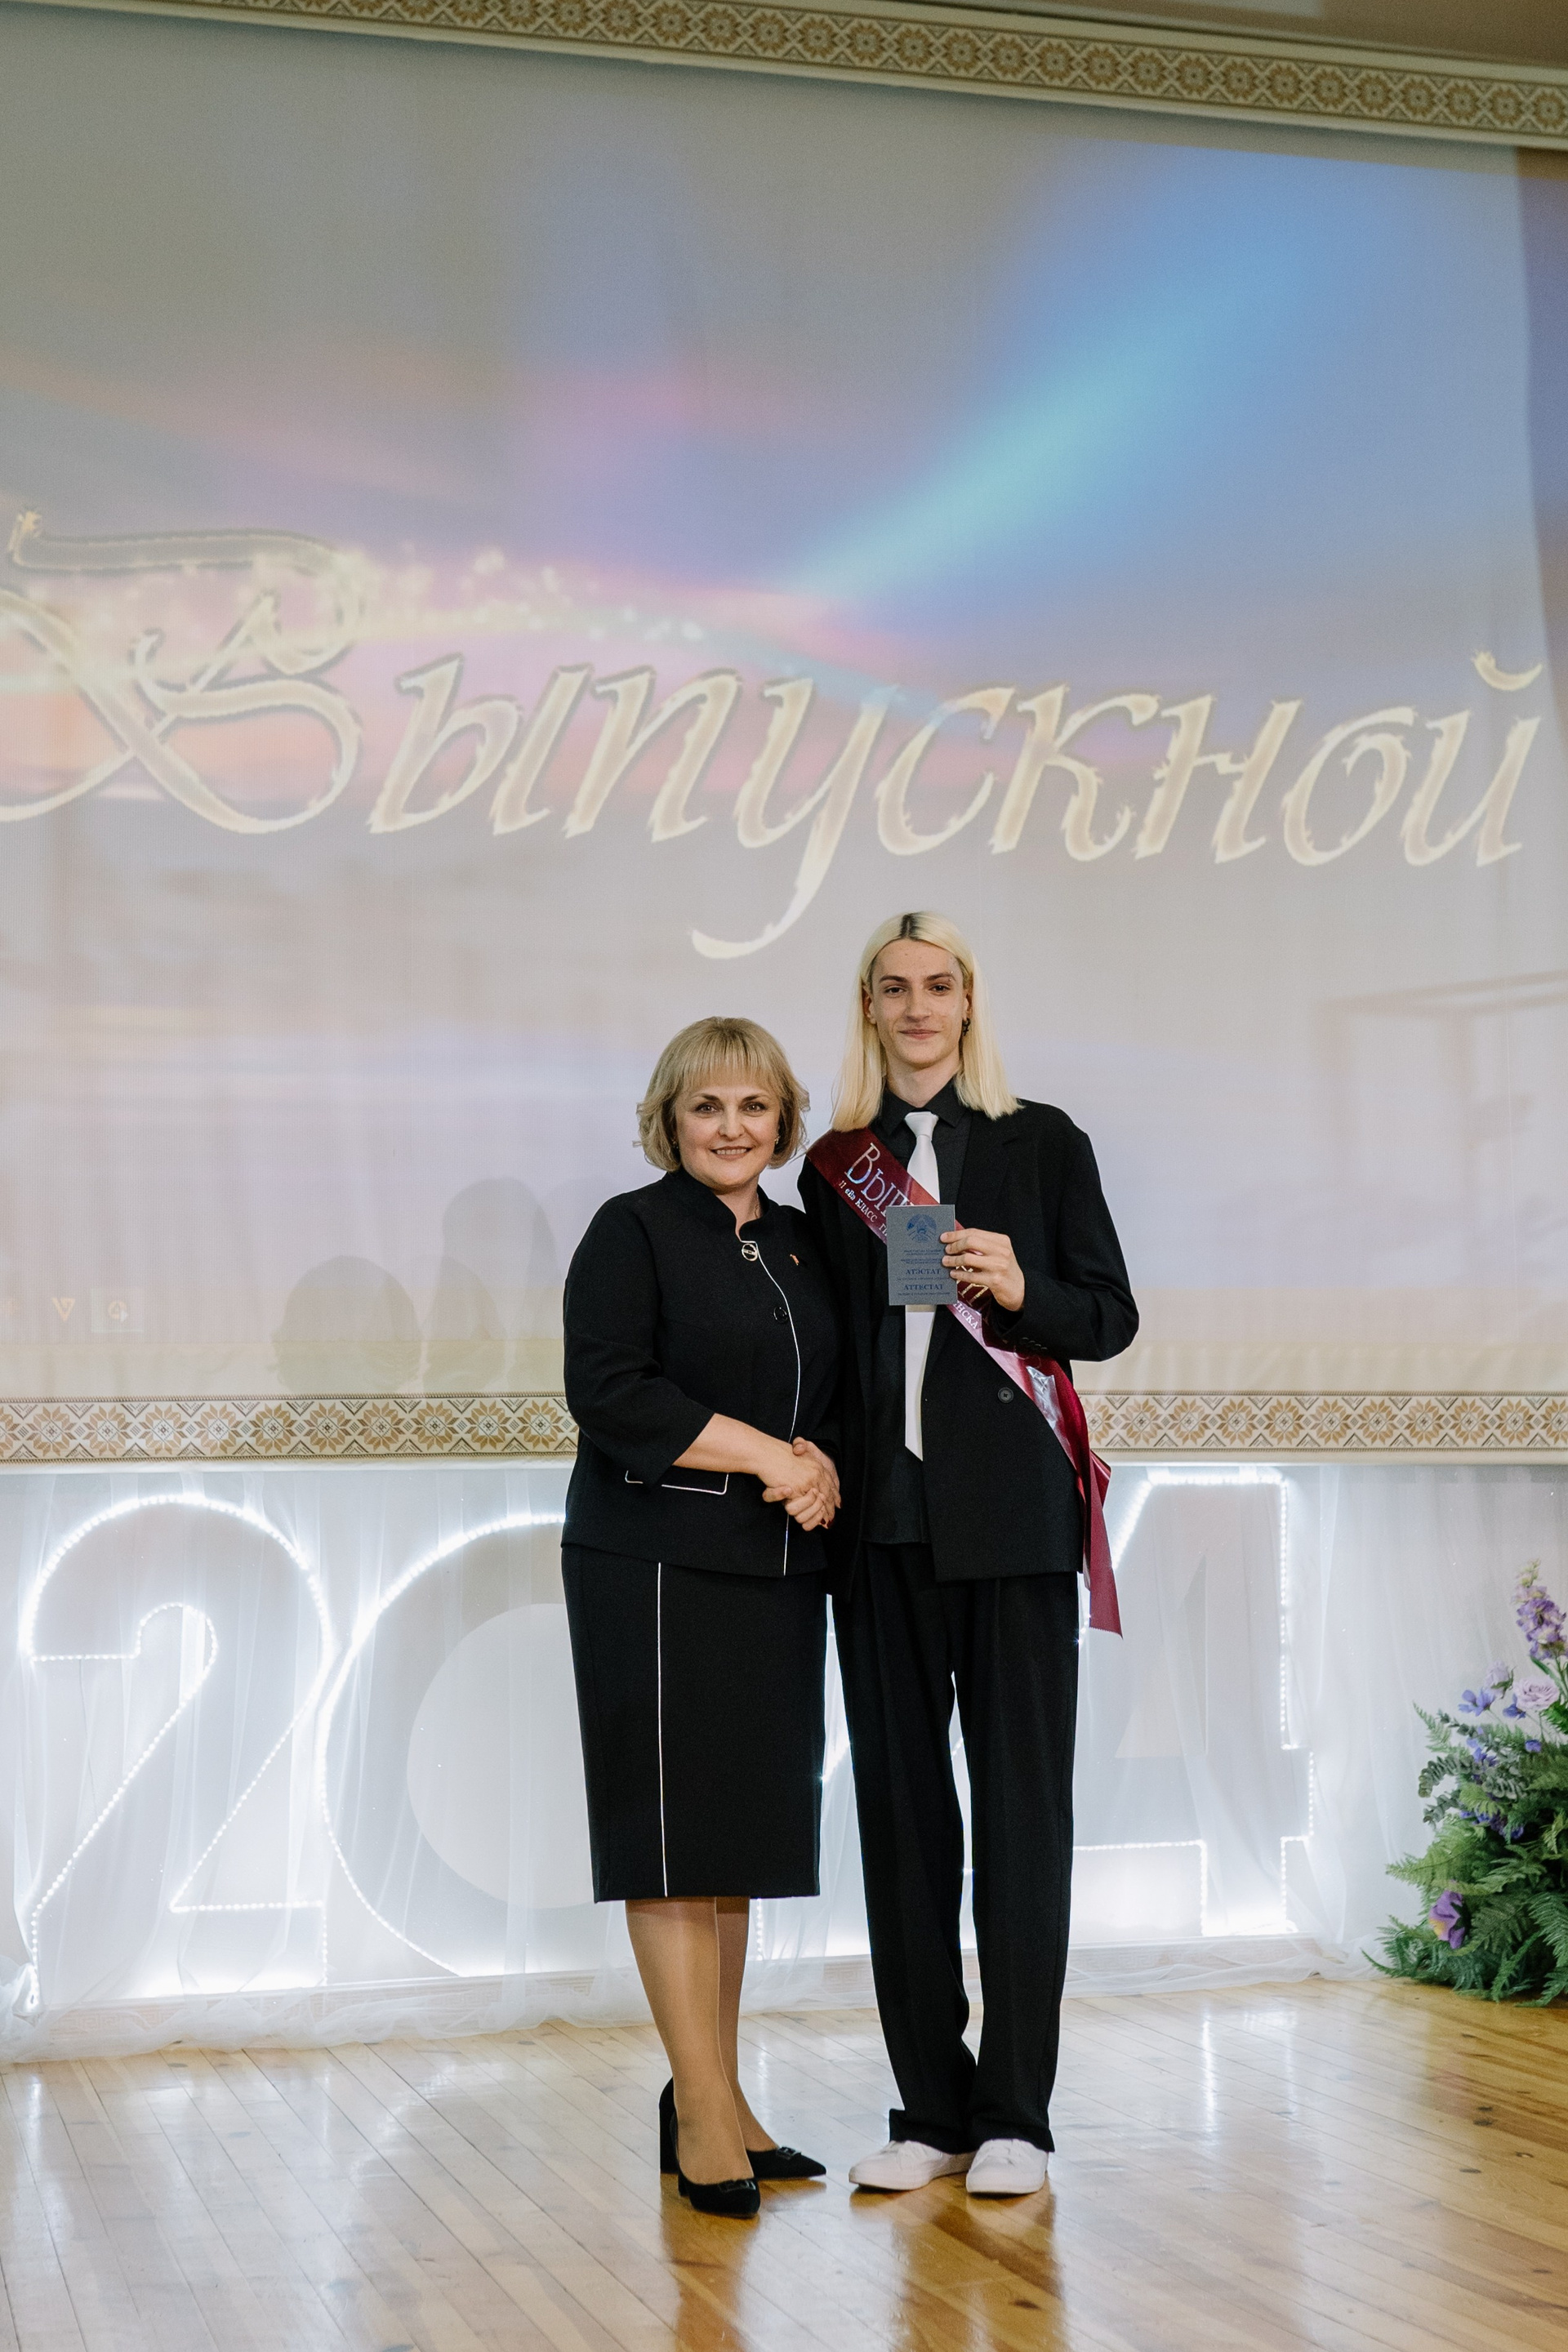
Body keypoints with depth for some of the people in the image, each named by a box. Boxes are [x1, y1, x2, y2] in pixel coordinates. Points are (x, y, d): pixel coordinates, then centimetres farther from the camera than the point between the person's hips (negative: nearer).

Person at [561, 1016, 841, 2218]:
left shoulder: (802, 1246, 15)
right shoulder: (631, 1232, -3)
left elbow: (838, 1394, 18)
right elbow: (610, 1391, -14)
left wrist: (825, 1465, -4)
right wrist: (766, 1455, -15)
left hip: (775, 1573, 6)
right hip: (655, 1567, -6)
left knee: (742, 1836, 9)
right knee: (674, 1834, -6)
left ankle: (715, 2097, 18)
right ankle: (703, 2114, -3)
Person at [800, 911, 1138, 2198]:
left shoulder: (1043, 1143, 4)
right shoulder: (837, 1163, 11)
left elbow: (1110, 1316, 3)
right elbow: (828, 1339, 13)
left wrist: (1017, 1286, -16)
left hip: (1009, 1512, -3)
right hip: (881, 1521, 3)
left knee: (1021, 1803, -1)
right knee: (901, 1805, 6)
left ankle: (1015, 2115, 6)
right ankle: (931, 2107, 15)